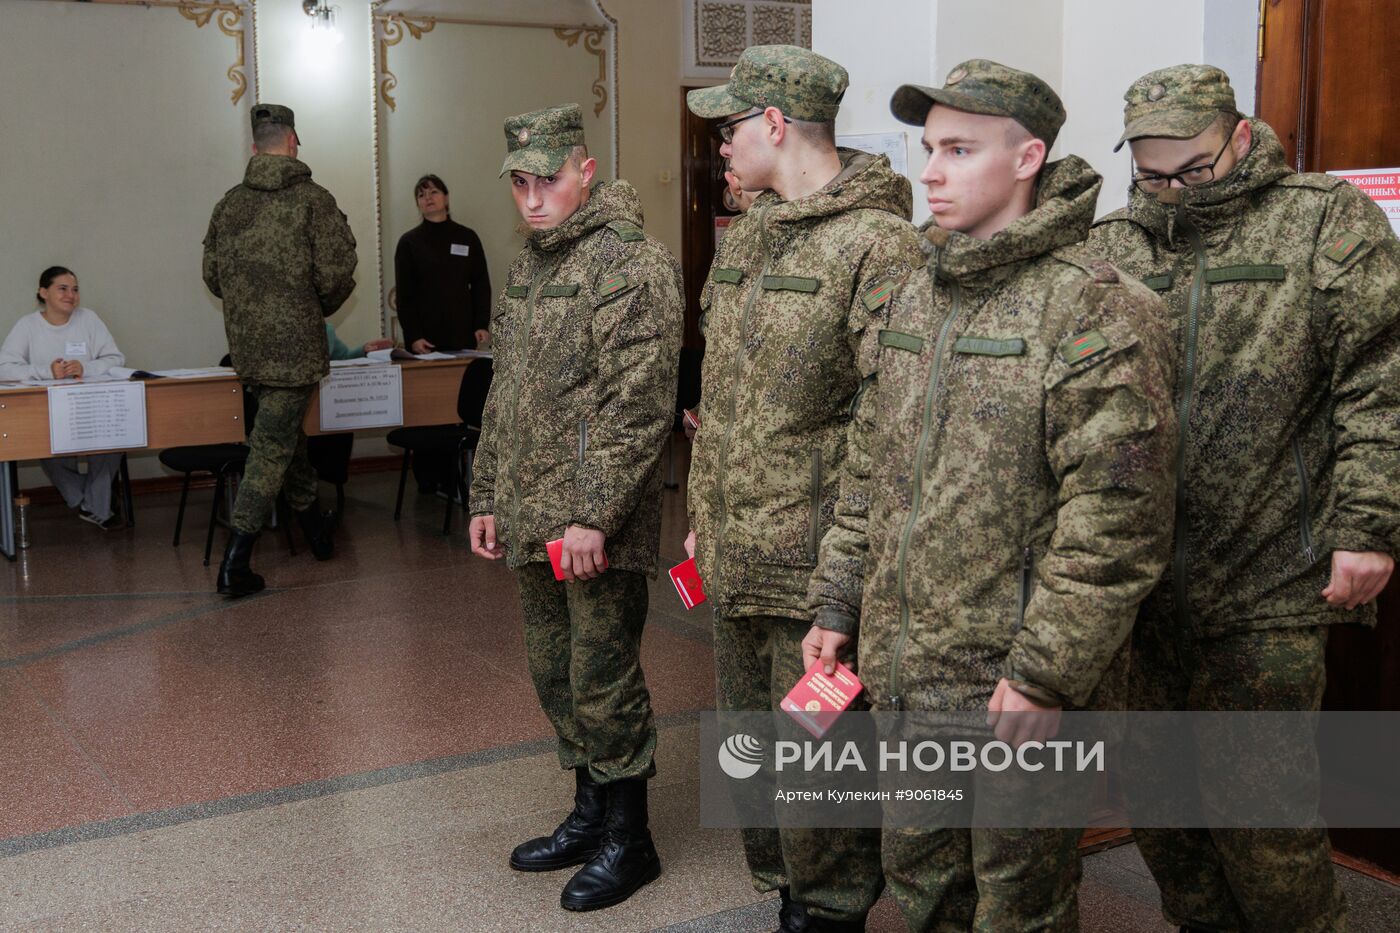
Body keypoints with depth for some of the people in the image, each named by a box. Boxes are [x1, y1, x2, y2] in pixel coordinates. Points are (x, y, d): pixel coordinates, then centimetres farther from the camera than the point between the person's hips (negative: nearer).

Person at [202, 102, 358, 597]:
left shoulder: (229, 202, 5)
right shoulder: (314, 200, -10)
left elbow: (212, 275, 10)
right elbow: (336, 276, -14)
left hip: (245, 346, 6)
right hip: (294, 345, -5)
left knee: (286, 432, 22)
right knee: (273, 445, -2)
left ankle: (313, 524, 36)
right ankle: (235, 561, -5)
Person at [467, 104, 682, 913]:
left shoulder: (631, 263, -14)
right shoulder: (531, 265, 15)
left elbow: (639, 405, -20)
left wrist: (594, 513, -22)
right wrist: (488, 497, 18)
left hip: (598, 525, -9)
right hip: (532, 522, 9)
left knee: (603, 679, 0)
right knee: (555, 673, 17)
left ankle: (629, 839, 17)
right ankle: (590, 813, 34)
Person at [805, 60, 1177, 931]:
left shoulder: (1094, 307, -15)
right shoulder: (915, 297, 10)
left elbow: (1118, 514, -20)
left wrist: (1047, 672, -20)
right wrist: (838, 604, 13)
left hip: (1017, 691, -7)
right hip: (904, 671, 7)